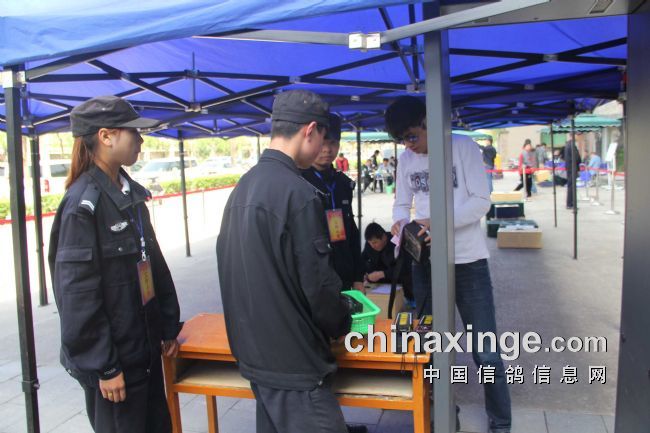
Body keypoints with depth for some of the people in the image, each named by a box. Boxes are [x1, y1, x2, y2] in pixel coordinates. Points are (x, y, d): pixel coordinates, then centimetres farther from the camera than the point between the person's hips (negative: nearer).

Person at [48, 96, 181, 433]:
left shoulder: (130, 192, 6)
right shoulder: (83, 203, -18)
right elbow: (78, 293, -19)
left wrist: (168, 325, 11)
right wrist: (103, 366, -16)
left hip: (145, 347, 8)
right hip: (112, 357, -8)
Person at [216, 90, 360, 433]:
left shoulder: (243, 186, 6)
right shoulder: (297, 192, -21)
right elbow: (318, 283, -19)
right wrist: (341, 324, 1)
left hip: (253, 352, 9)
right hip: (293, 361, -9)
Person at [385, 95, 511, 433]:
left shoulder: (463, 146, -7)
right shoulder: (405, 159, 7)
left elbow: (481, 201, -12)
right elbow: (402, 203, 11)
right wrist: (400, 221, -13)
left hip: (468, 261, -4)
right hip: (425, 263, 5)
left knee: (486, 352, 0)